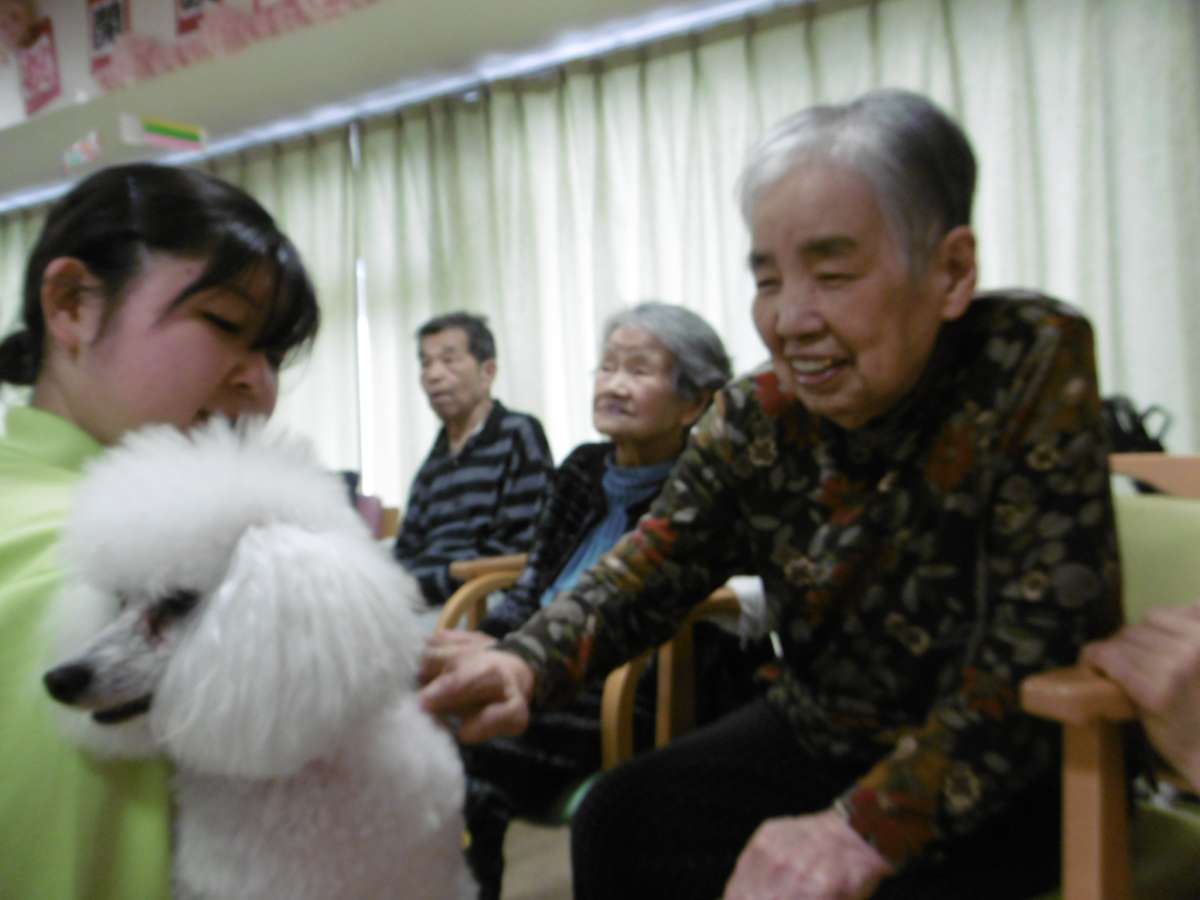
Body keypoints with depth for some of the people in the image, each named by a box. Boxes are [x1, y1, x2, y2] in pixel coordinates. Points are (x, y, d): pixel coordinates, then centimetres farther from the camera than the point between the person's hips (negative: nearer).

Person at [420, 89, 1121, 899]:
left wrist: (870, 826, -34)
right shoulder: (757, 420, -7)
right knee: (615, 823, -3)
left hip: (1010, 774, -3)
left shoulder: (1036, 364, -20)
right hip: (815, 739, 4)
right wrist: (525, 664, -29)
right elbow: (647, 572, -8)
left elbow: (1045, 643, -25)